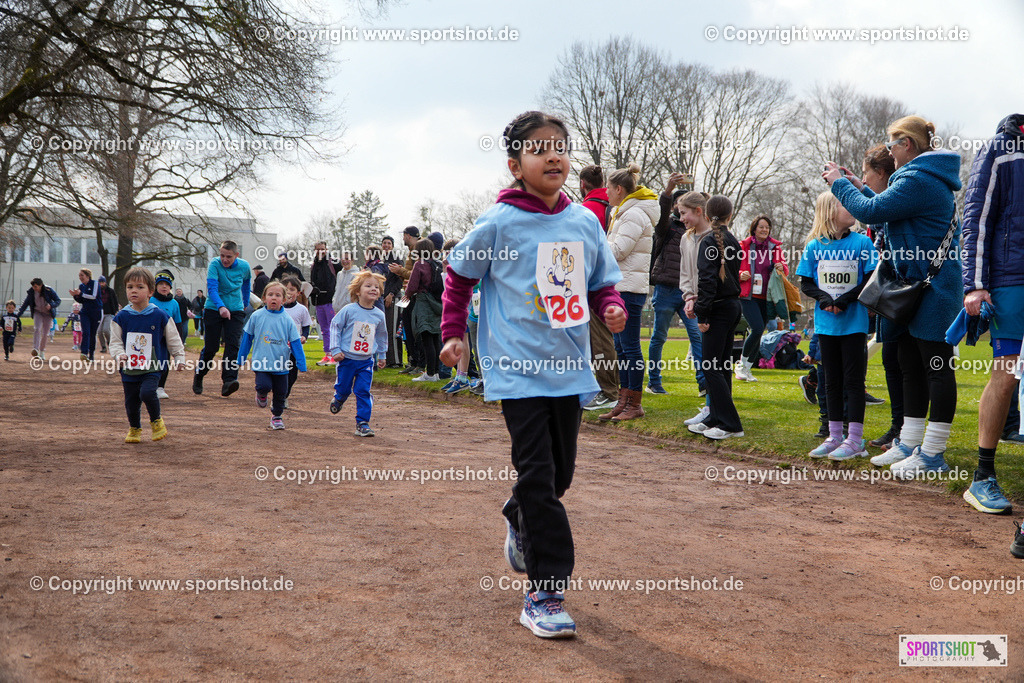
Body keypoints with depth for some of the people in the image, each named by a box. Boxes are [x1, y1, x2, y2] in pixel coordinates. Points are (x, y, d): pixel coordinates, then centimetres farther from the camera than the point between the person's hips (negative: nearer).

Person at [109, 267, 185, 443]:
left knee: (147, 392, -24)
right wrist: (120, 355, -15)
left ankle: (156, 421, 3)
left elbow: (173, 340, 6)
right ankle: (134, 429, 34)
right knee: (131, 401, 9)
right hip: (129, 369, 3)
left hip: (152, 368, -3)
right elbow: (115, 342, 3)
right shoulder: (121, 317, 0)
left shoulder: (160, 316, -3)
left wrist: (179, 359, 5)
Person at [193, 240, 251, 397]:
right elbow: (212, 288, -27)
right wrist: (221, 306, -43)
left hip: (235, 310, 2)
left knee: (232, 345, -15)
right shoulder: (214, 264, -15)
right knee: (211, 347, 1)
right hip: (214, 309, -2)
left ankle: (228, 381, -23)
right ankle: (198, 376, 26)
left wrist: (245, 303, 30)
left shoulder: (244, 266, -3)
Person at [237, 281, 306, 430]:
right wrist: (241, 358, 13)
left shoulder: (287, 320, -1)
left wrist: (302, 365, -3)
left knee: (281, 392, 6)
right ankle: (261, 394, 16)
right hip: (261, 362, -2)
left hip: (281, 365, 2)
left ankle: (276, 416, 31)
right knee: (264, 386, -20)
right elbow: (247, 337, 9)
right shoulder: (256, 316, -2)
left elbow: (295, 343, 2)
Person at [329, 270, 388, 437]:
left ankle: (362, 423, 4)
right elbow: (335, 327, -2)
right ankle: (338, 398, 44)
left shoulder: (379, 315, 2)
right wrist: (335, 350, -6)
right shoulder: (349, 310, -10)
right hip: (347, 359, -2)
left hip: (366, 361, 2)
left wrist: (381, 355, 25)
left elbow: (381, 336, 18)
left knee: (363, 391, -3)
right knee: (344, 388, 9)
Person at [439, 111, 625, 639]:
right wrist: (453, 333, 6)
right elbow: (459, 276, 7)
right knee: (538, 476, -8)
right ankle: (545, 593, 1)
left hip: (571, 367, 5)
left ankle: (518, 519, 49)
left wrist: (612, 309, -6)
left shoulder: (585, 222, 5)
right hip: (519, 368, -5)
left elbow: (602, 283, 15)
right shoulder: (498, 223, -6)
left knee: (560, 473, 16)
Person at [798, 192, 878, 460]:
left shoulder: (862, 242, -2)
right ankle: (834, 437, 19)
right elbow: (805, 283, 6)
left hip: (854, 321, -3)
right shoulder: (814, 246, 3)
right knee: (832, 380, 11)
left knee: (853, 379, -2)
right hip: (826, 323, 3)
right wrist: (824, 298, -13)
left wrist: (845, 300, -16)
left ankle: (854, 440, 2)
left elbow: (872, 279, -5)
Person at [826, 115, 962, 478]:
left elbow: (871, 211, -18)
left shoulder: (918, 180, -17)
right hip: (914, 283, 11)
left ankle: (932, 454, -1)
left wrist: (839, 183, -4)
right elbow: (886, 208, 25)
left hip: (934, 285, -11)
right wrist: (855, 187, 22)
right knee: (911, 366, 13)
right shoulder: (922, 176, 17)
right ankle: (910, 444, 20)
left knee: (937, 365, -5)